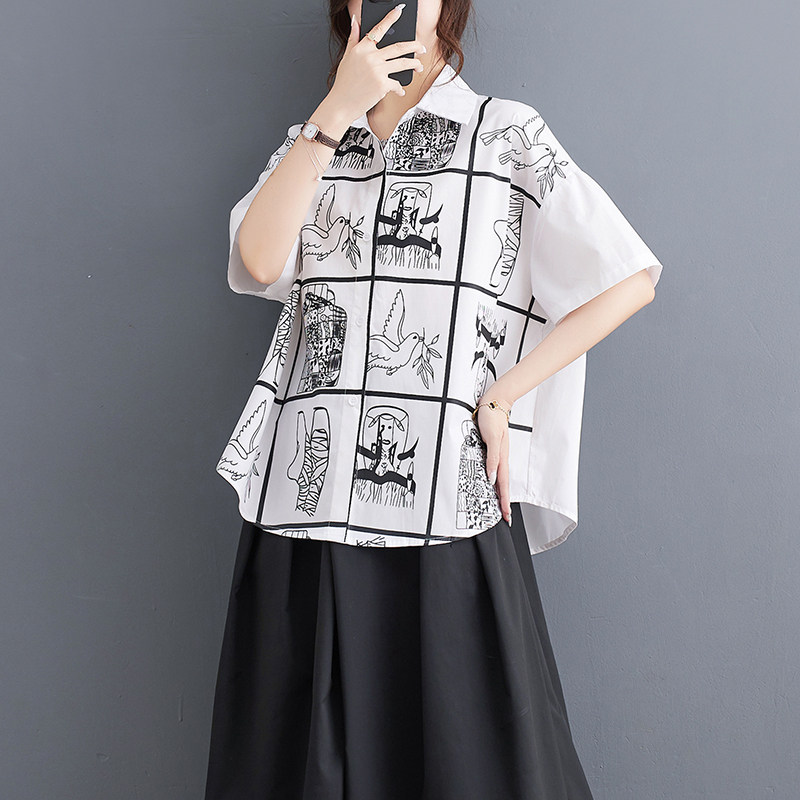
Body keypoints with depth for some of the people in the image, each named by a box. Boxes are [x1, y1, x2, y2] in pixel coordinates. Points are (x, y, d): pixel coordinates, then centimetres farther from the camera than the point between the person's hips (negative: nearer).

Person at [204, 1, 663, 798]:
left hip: (447, 502, -3)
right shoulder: (312, 142, 18)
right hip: (305, 502, 3)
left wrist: (500, 397, -4)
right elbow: (259, 262, -2)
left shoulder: (507, 135, 9)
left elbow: (628, 280, 2)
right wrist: (339, 111, -6)